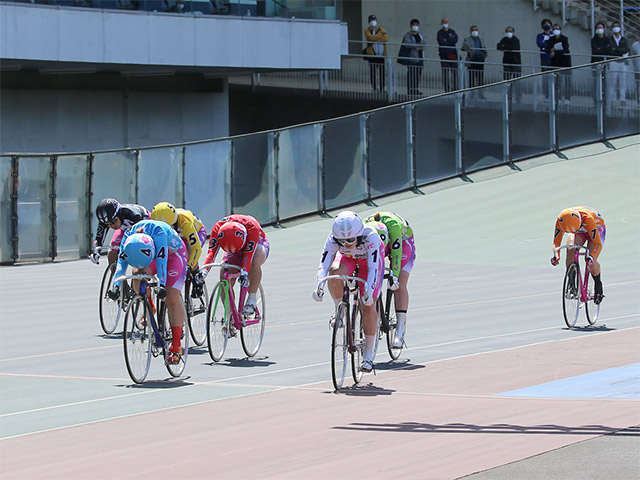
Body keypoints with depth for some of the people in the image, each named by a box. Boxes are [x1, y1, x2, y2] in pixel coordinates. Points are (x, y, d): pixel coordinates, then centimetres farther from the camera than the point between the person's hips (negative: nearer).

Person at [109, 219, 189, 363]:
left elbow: (161, 260, -45)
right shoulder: (128, 236, -28)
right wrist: (116, 285, -41)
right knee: (137, 273, -26)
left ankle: (176, 347, -10)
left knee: (172, 298, -15)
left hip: (174, 253, -4)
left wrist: (161, 284, -54)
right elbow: (121, 262, -29)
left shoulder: (158, 232, -41)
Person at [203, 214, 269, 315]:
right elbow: (212, 251, -32)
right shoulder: (218, 228, -31)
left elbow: (249, 254, -43)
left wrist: (244, 271, -58)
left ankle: (252, 300, -26)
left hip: (257, 244, -3)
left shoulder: (252, 226, -39)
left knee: (255, 261, -39)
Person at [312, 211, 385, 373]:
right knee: (335, 274, -35)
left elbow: (373, 267, -42)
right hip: (348, 258, 2)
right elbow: (323, 265, -35)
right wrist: (319, 287, -53)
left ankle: (369, 355, -1)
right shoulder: (333, 239, -33)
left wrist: (369, 290, -55)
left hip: (369, 259, -2)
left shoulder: (370, 236, -40)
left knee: (368, 306, -11)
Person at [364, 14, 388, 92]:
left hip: (381, 54, 2)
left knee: (382, 72, -1)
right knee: (372, 71, -4)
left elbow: (385, 39, -3)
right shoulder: (367, 30, 8)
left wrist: (375, 40, -9)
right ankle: (374, 88, 1)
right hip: (372, 54, -2)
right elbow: (370, 37, -12)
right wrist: (380, 35, -4)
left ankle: (382, 88, 3)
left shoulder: (381, 30, 14)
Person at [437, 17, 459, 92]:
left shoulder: (452, 31, 13)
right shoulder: (440, 33, 4)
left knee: (455, 72, -2)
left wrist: (446, 40, -11)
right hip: (444, 55, -2)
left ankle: (455, 89, 4)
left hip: (453, 54, 2)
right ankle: (447, 90, -2)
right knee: (445, 73, -5)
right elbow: (441, 42, -12)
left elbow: (455, 40, -5)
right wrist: (451, 42, -6)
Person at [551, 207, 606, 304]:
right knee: (570, 251, -26)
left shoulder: (587, 219, -43)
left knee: (591, 261, -24)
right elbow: (556, 242, -26)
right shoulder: (560, 220, -32)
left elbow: (598, 243, -42)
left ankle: (598, 285, 4)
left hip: (597, 228, -4)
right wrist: (556, 255, -47)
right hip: (579, 232, 4)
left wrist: (591, 257, -59)